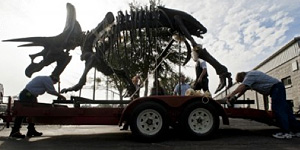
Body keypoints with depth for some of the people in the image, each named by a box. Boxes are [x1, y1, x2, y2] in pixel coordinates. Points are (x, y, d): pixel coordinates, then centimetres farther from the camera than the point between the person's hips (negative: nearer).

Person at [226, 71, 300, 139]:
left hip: (276, 88, -10)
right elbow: (244, 89, 18)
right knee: (284, 109, 9)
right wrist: (236, 97, 11)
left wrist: (231, 94, -24)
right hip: (277, 89, 10)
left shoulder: (250, 75, -17)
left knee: (278, 110, -13)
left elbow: (242, 87, -25)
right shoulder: (249, 77, 15)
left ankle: (286, 132, -14)